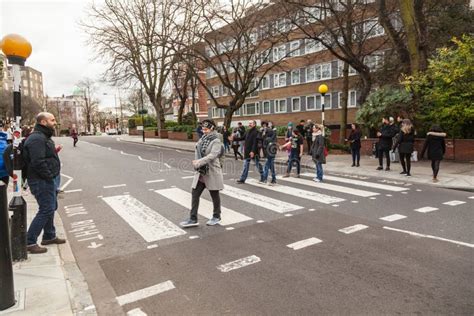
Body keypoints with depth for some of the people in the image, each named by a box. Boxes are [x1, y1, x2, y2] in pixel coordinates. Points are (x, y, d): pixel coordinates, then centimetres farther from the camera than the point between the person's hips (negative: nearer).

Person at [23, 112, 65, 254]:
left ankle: (49, 236, 32)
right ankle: (30, 242, 3)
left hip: (47, 180, 11)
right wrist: (49, 175, -18)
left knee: (51, 207, 18)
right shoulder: (37, 138, -20)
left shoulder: (44, 137, 15)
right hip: (41, 181, -11)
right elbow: (38, 162, -27)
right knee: (46, 210, -7)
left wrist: (54, 151, 4)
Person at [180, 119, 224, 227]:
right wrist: (197, 162, -12)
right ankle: (193, 219, 11)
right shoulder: (202, 139, 8)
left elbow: (212, 156, -25)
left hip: (212, 172, -6)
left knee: (214, 195, 10)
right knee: (195, 194, 3)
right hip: (201, 172, 7)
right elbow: (197, 151, 7)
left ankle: (216, 217, 29)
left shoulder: (216, 141, -12)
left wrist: (198, 163, -30)